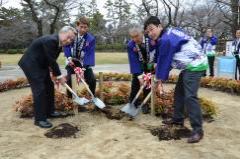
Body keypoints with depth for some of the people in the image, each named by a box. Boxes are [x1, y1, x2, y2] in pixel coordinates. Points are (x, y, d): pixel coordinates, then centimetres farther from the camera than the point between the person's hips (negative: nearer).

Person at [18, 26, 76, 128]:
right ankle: (40, 119, -2)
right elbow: (51, 60, -25)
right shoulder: (50, 40, -27)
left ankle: (49, 111, 26)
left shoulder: (59, 43, 3)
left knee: (49, 87, 13)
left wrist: (56, 75, 3)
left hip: (41, 65, 10)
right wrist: (59, 76, -16)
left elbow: (52, 60, 8)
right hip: (31, 65, -10)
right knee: (39, 89, -12)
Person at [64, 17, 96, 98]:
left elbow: (90, 54, -20)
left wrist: (84, 66, -33)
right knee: (69, 80, -4)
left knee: (92, 80, -8)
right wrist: (69, 58, -16)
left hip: (84, 63, -1)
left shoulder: (91, 39, -18)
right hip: (72, 62, 1)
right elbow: (66, 46, -1)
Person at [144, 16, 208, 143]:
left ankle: (197, 130, -12)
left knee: (190, 96, -17)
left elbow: (163, 61, -12)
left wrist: (159, 81, -2)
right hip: (190, 65, 11)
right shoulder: (170, 31, 12)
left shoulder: (165, 40, -19)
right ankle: (178, 119, 28)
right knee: (179, 92, 17)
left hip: (195, 65, -11)